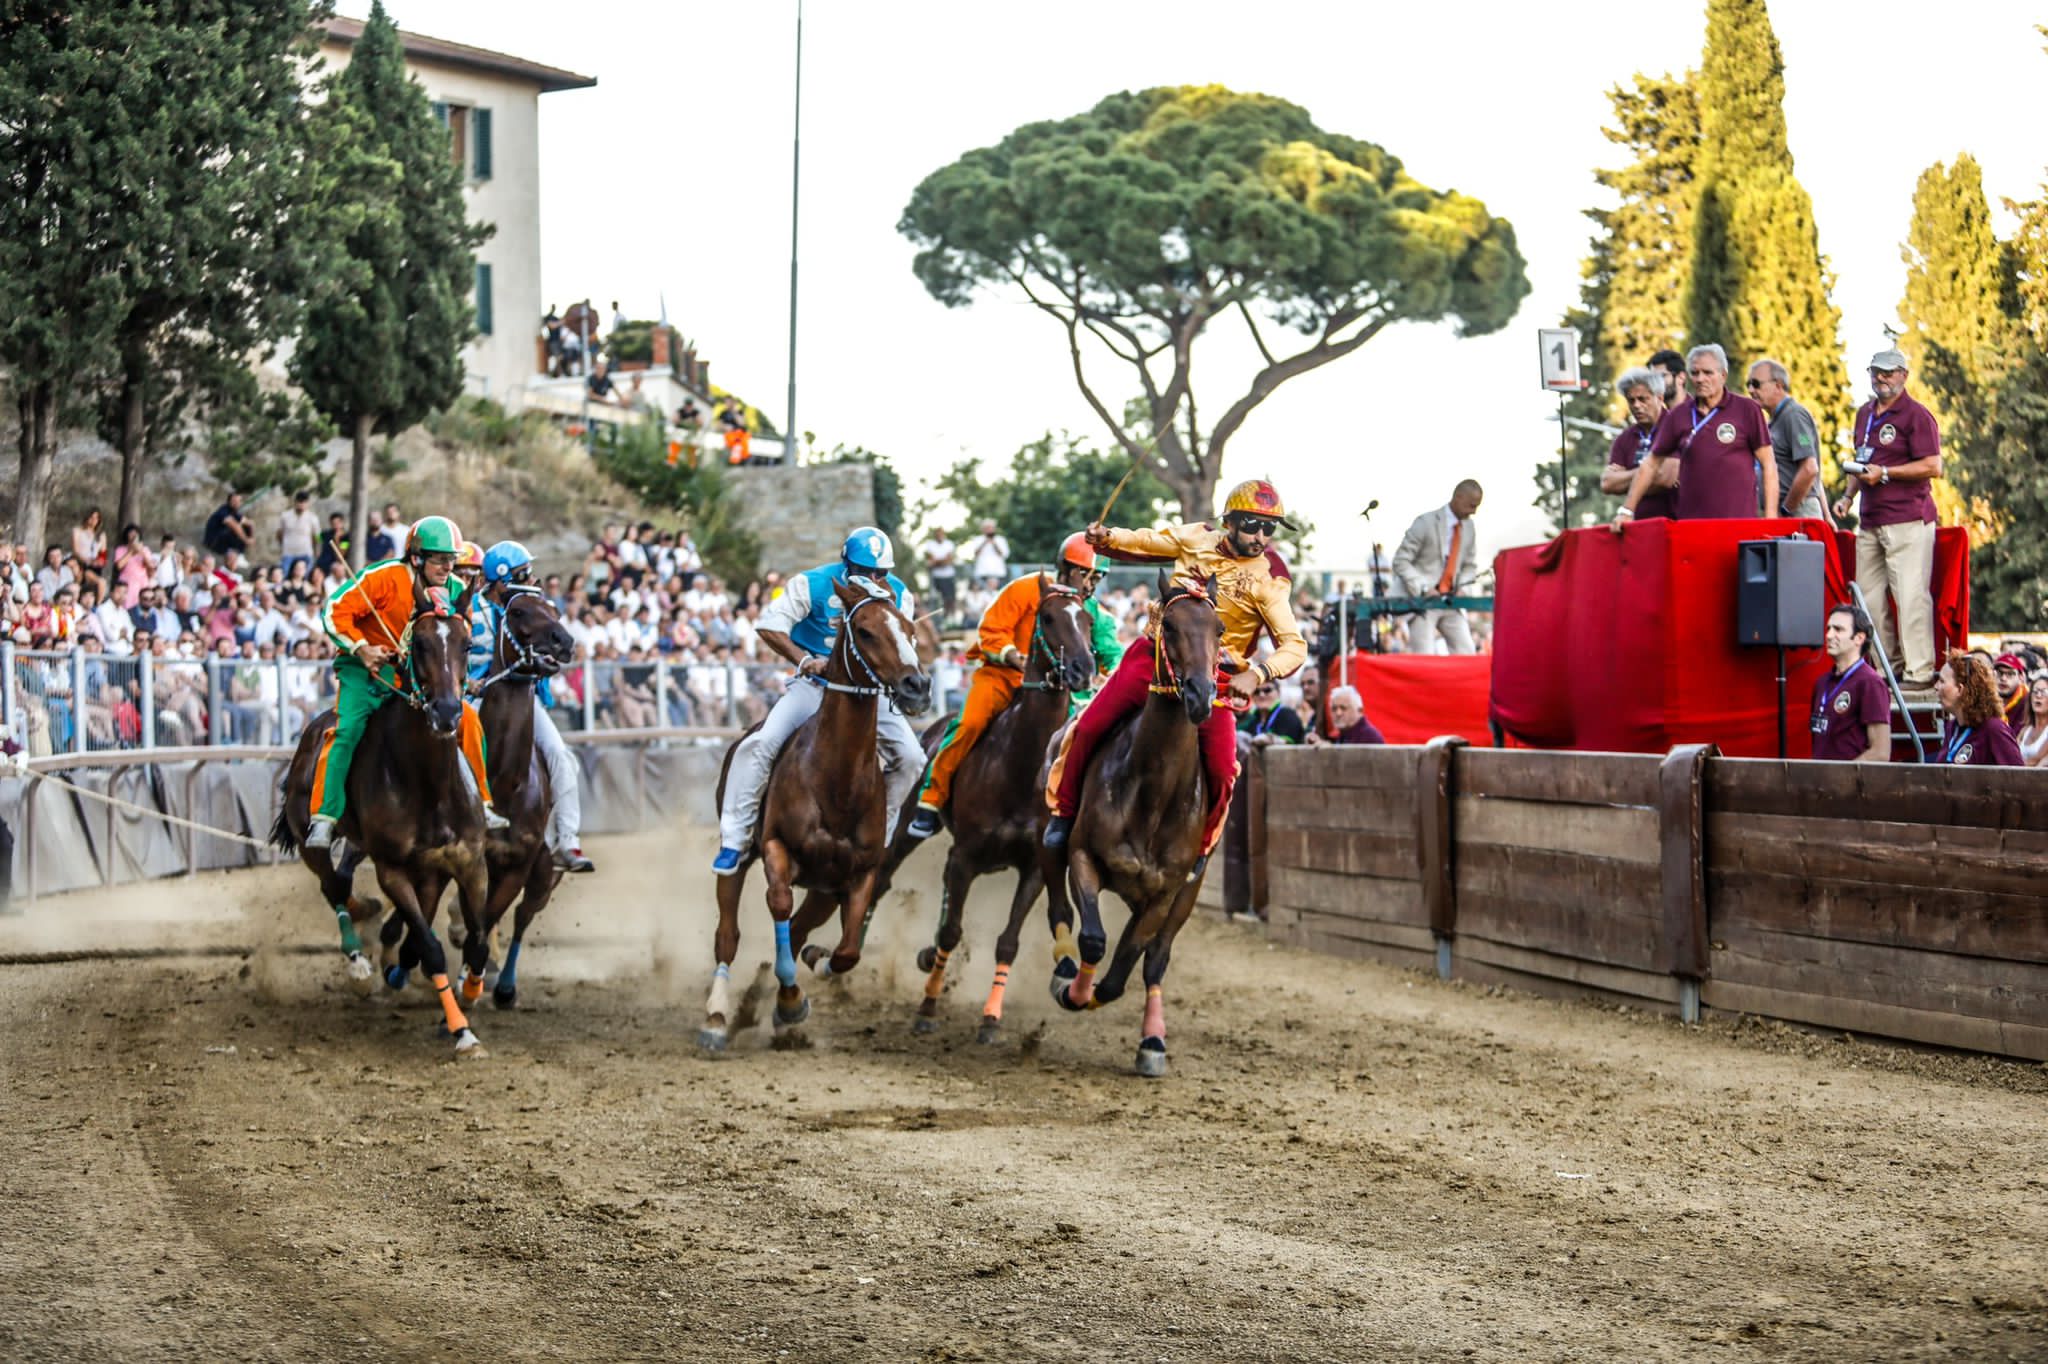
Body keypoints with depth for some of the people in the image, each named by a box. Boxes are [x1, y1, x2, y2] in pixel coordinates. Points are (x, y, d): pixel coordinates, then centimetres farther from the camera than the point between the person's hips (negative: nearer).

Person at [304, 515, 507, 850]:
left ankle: (480, 803, 3)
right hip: (365, 670, -5)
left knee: (467, 718, -8)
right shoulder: (384, 578, -18)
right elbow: (335, 612, -16)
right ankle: (323, 818, -22)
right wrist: (362, 649, -24)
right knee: (347, 731, -25)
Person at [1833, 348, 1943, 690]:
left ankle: (1918, 671, -11)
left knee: (1911, 596, -11)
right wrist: (1848, 496, 14)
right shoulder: (1865, 414, 18)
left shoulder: (1916, 415, -7)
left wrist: (1884, 473, -16)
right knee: (1868, 597, 8)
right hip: (1870, 519, 8)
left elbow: (1932, 467, -14)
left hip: (1908, 521, -8)